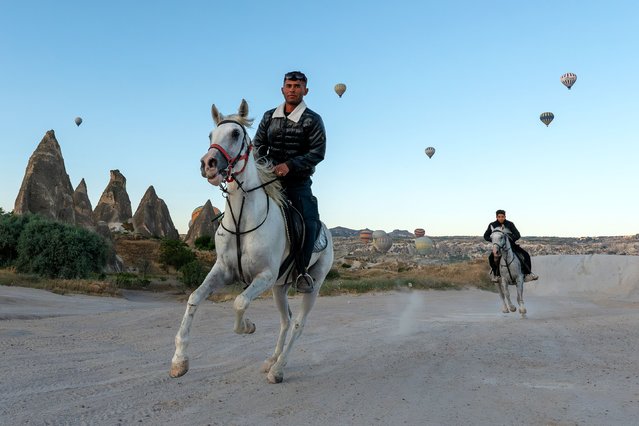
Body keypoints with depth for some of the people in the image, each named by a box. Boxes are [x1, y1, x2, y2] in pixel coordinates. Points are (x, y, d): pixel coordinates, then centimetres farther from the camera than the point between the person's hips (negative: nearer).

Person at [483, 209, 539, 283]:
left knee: (526, 255, -15)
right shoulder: (492, 225, -4)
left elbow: (518, 235, -8)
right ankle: (495, 274, -7)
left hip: (511, 245, 1)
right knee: (491, 258, -29)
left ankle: (527, 274, 0)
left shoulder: (510, 224, -6)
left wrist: (510, 239, -25)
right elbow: (486, 236, 3)